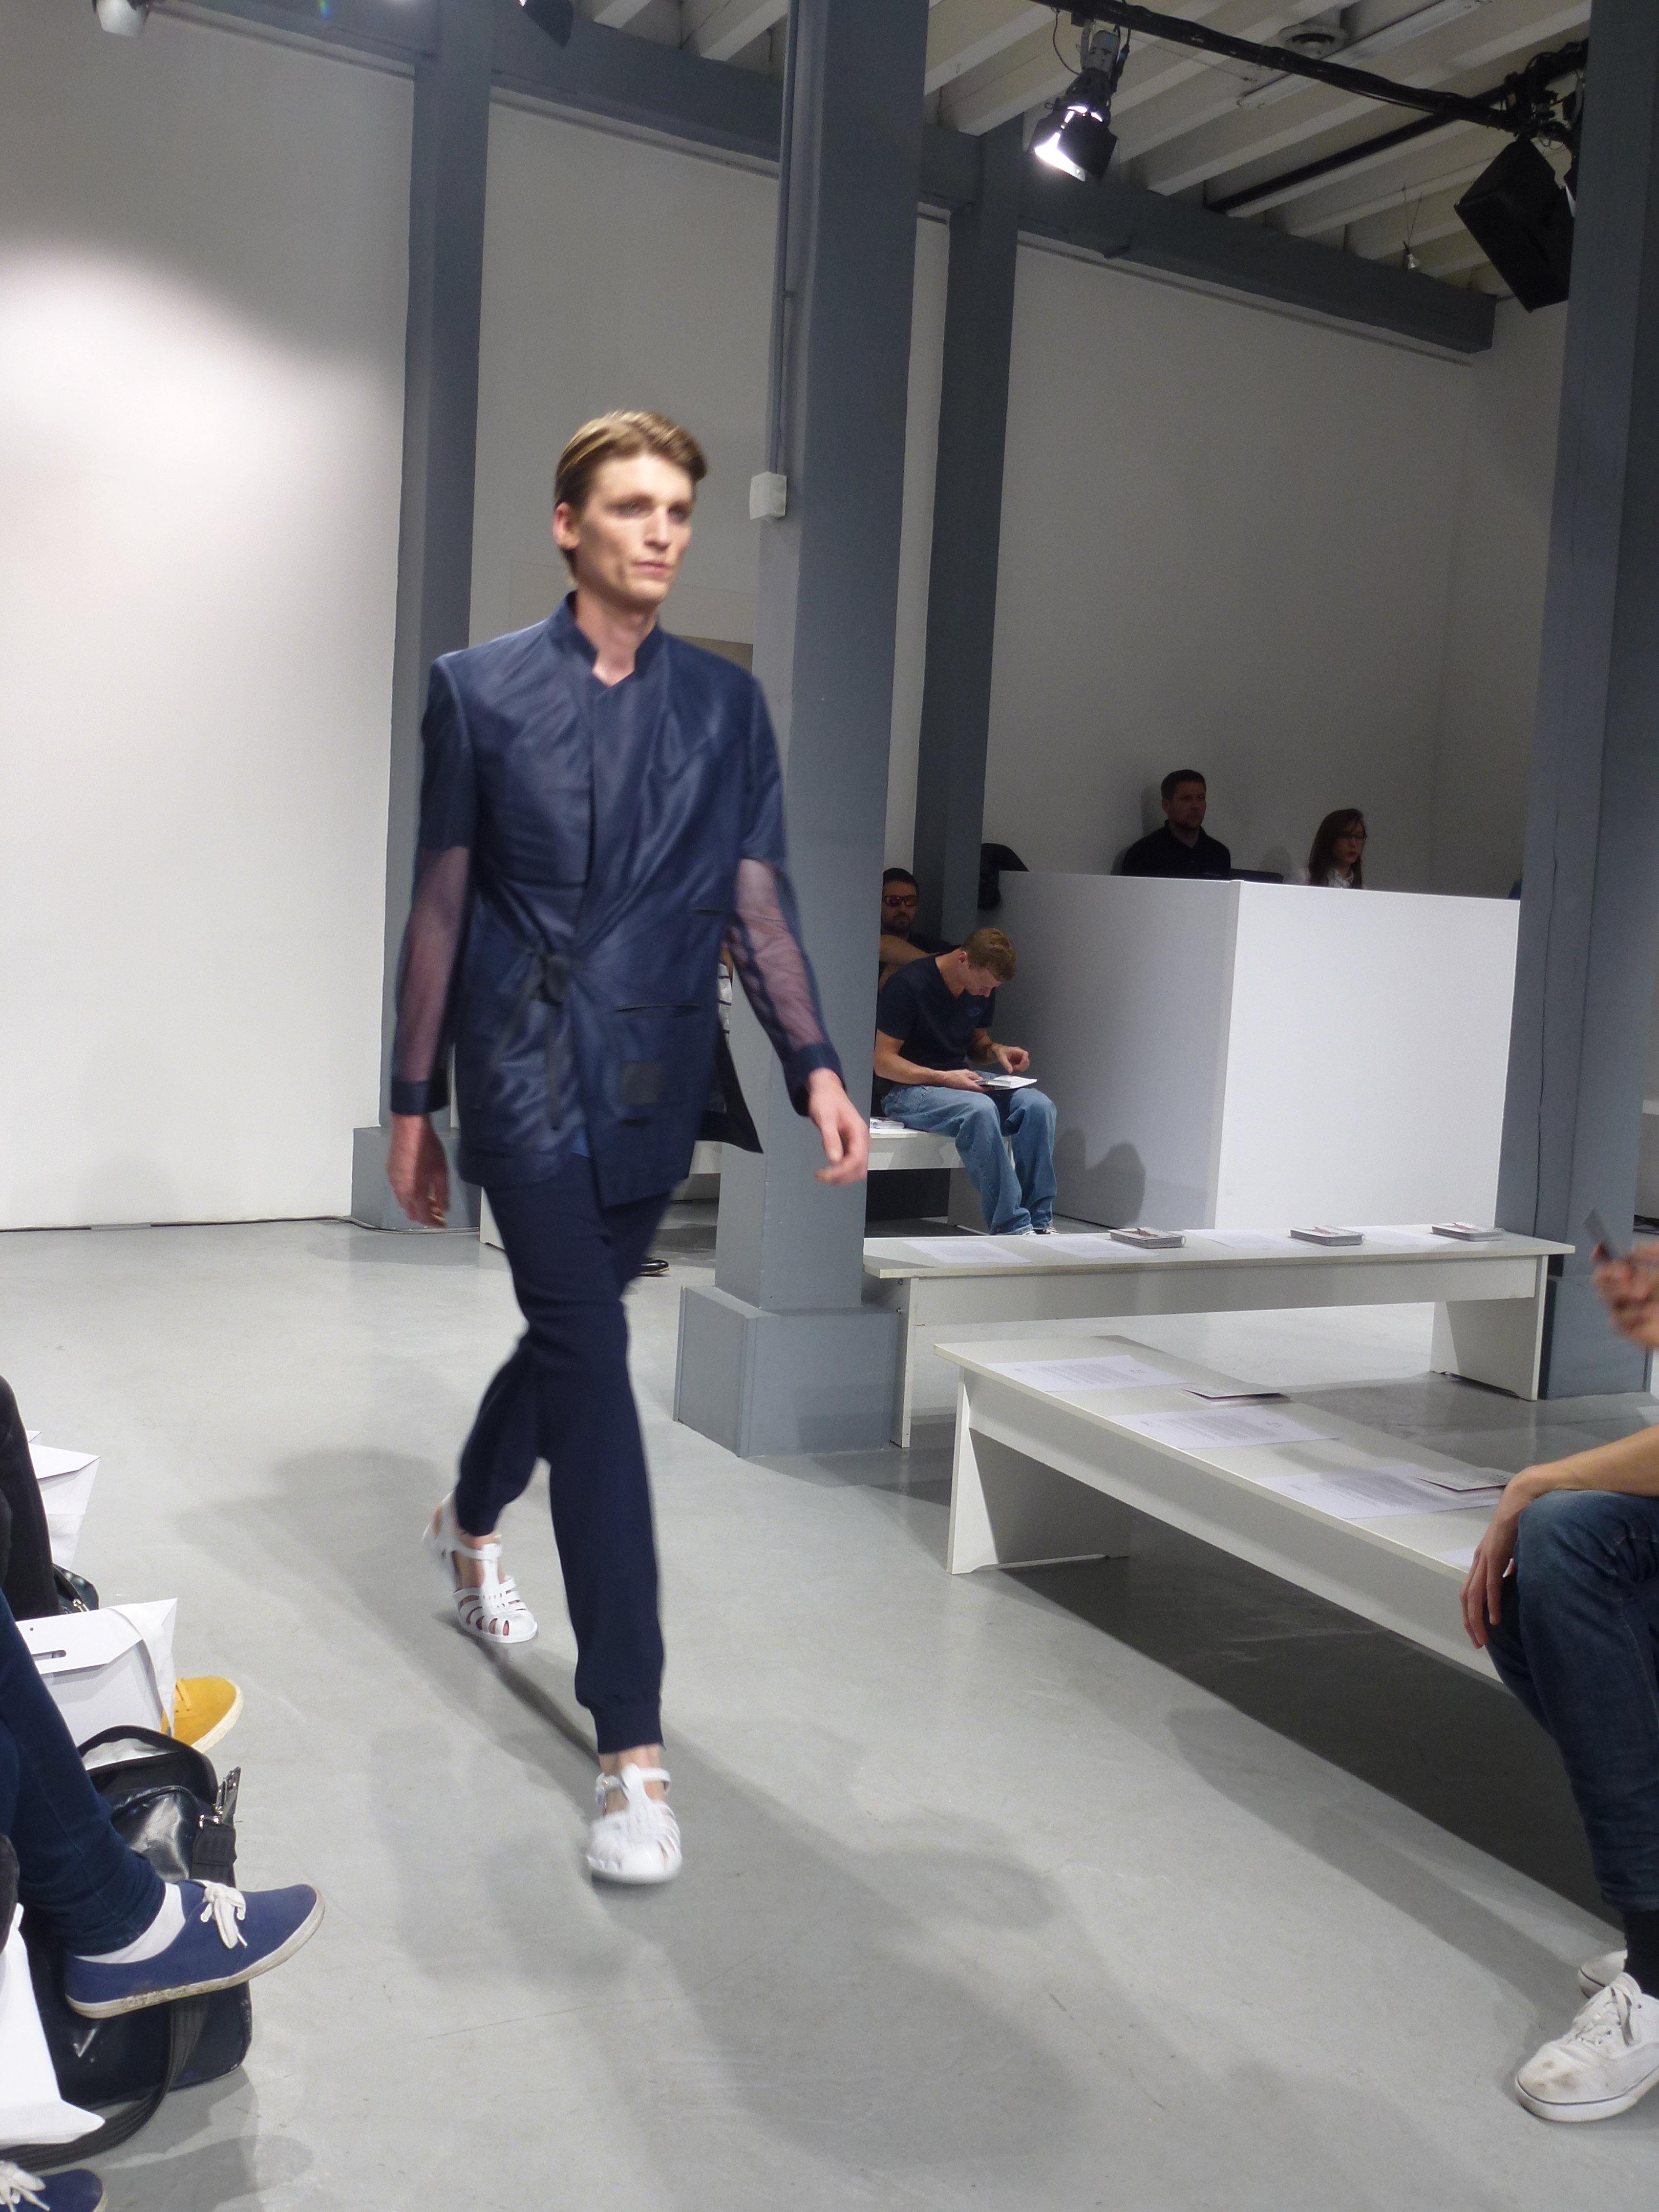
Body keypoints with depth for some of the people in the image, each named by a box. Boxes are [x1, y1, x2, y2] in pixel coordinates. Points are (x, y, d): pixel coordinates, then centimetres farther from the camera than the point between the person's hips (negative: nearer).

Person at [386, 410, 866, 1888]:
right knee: (592, 1360, -11)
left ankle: (471, 1523, 49)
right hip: (526, 1067, -3)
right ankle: (631, 1745, -7)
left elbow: (759, 904, 4)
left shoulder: (728, 703, 7)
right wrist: (416, 1102, 4)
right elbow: (440, 904, 3)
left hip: (656, 1079, 3)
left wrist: (815, 1065, -10)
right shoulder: (481, 689, 2)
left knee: (571, 1329, 17)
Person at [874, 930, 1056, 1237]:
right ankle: (1010, 1226, -34)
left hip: (960, 1085, 7)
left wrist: (997, 1051, -1)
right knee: (980, 1109, -37)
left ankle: (1038, 1221, -18)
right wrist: (943, 1078, -25)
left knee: (1038, 1105, -20)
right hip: (909, 1091, -7)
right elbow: (883, 1061, -15)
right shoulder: (909, 985, -15)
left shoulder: (983, 992, 7)